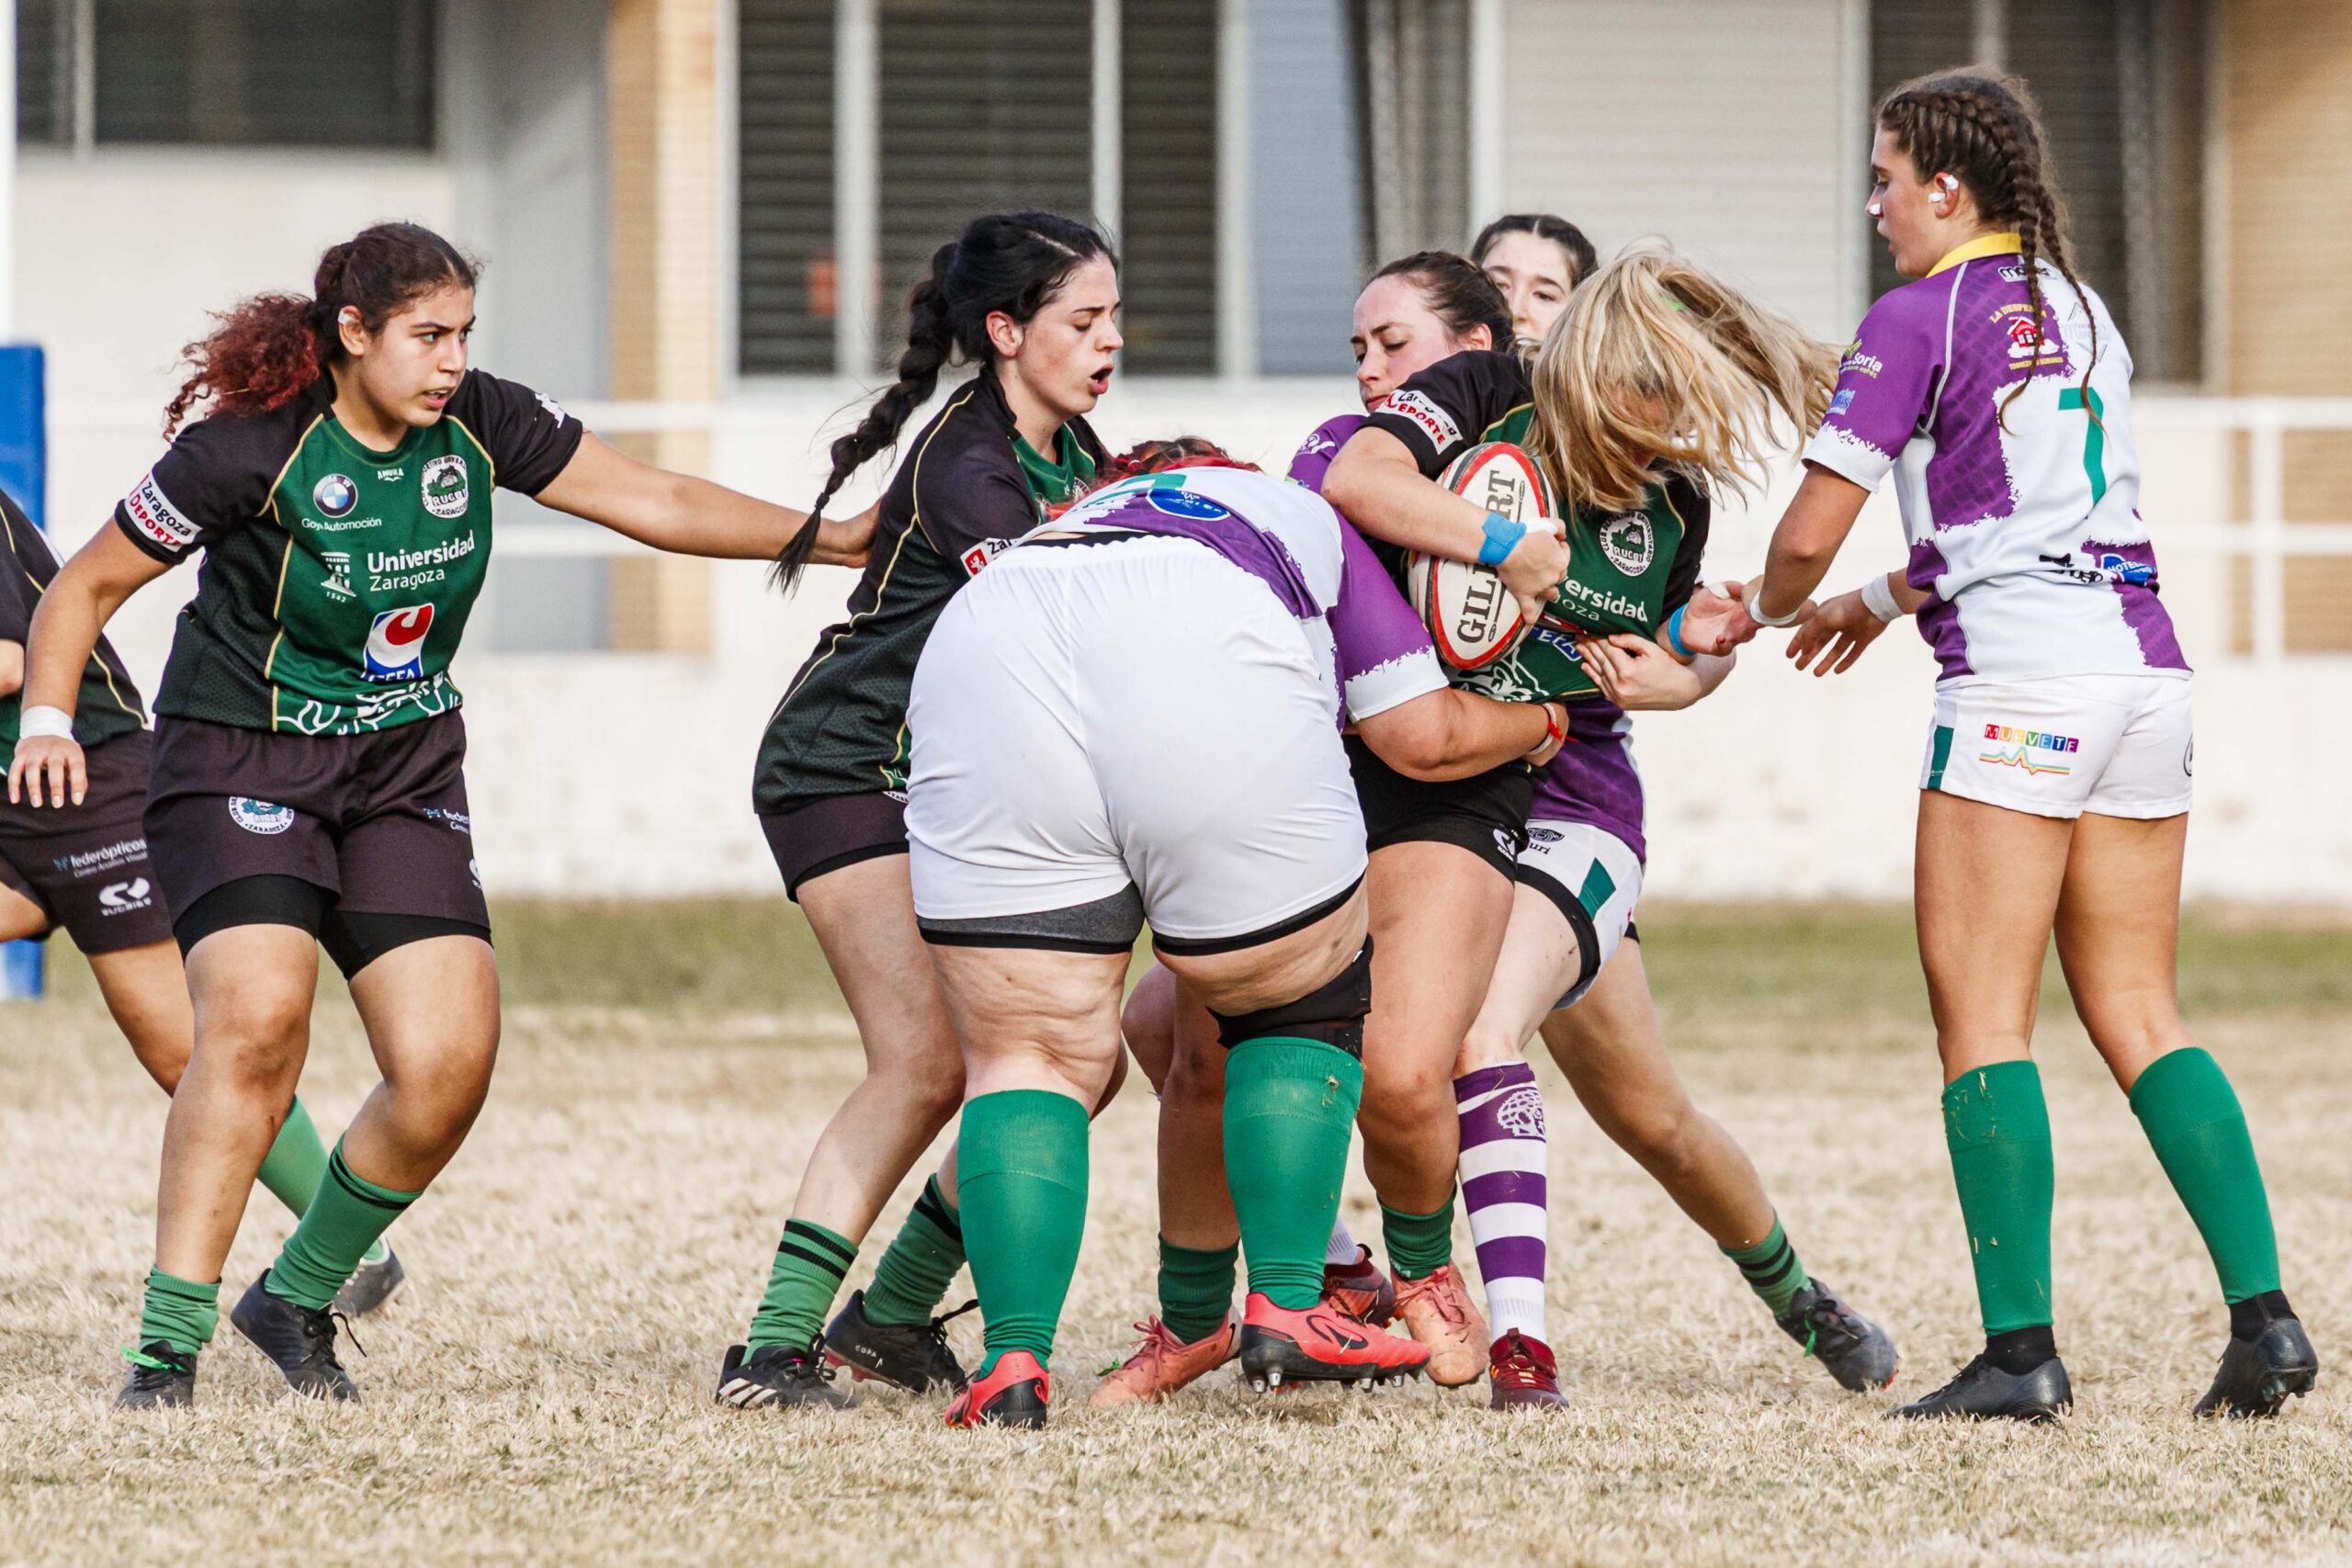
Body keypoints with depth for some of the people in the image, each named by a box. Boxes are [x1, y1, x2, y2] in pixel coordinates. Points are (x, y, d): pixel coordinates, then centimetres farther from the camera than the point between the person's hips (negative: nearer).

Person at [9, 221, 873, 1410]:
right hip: (239, 768, -5)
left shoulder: (479, 425, -3)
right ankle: (169, 1341, -24)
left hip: (404, 775, 5)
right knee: (258, 1012, -29)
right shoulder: (249, 446, -16)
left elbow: (656, 502, 4)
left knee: (449, 1065, -11)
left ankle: (297, 1299, 12)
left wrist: (838, 539, 1)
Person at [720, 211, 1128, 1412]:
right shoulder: (964, 464, -19)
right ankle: (774, 1346, -21)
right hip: (849, 764, -9)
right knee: (925, 1057, -21)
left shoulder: (1072, 453, 10)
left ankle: (893, 1312, 10)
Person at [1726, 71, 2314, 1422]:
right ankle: (2265, 1316, -1)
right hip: (2145, 664, 7)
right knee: (2139, 1014, 9)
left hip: (2021, 681, -7)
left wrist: (1766, 609, 18)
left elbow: (1811, 535, -4)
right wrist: (1887, 602, 40)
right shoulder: (2084, 310, 19)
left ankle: (2022, 1350, -10)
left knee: (1980, 1013, -4)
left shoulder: (1920, 320, -4)